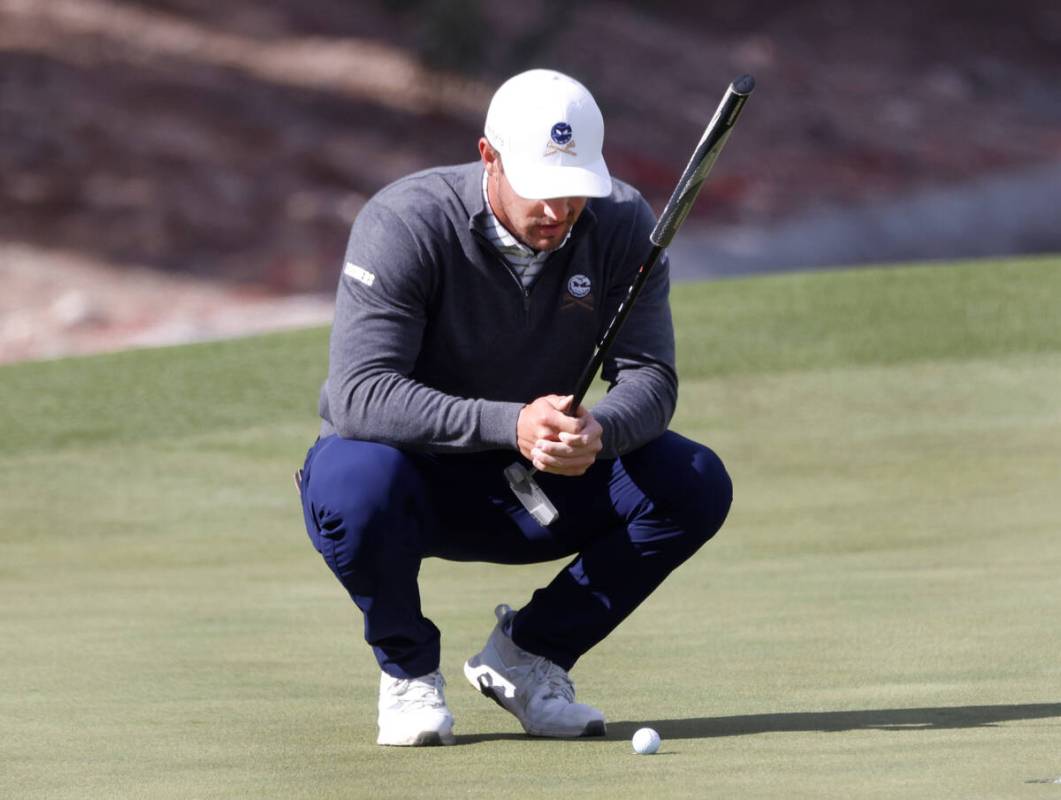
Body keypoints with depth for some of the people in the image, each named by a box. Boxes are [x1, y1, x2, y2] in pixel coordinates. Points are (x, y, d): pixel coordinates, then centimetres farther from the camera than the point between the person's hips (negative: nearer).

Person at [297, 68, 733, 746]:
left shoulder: (622, 225, -10)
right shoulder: (405, 223, -24)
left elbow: (651, 378, -14)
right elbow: (359, 394, -32)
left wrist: (599, 432, -39)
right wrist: (509, 424, -44)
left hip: (537, 488, 4)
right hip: (415, 474, -4)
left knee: (696, 487, -18)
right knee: (357, 482, -39)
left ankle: (526, 652, 0)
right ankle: (408, 669, -8)